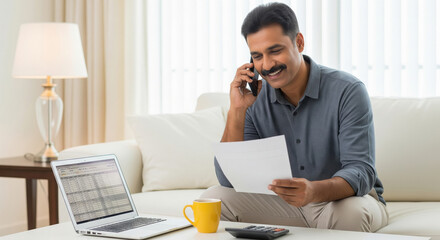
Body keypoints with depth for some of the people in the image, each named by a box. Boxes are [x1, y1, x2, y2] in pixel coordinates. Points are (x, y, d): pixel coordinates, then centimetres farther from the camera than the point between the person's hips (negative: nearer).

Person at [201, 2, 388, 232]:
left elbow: (361, 173, -25)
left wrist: (313, 191, -47)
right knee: (213, 198, -15)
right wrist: (236, 110, -18)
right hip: (285, 204, 4)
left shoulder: (347, 92, -17)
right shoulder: (255, 100, -4)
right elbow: (229, 181, -9)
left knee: (351, 212, -38)